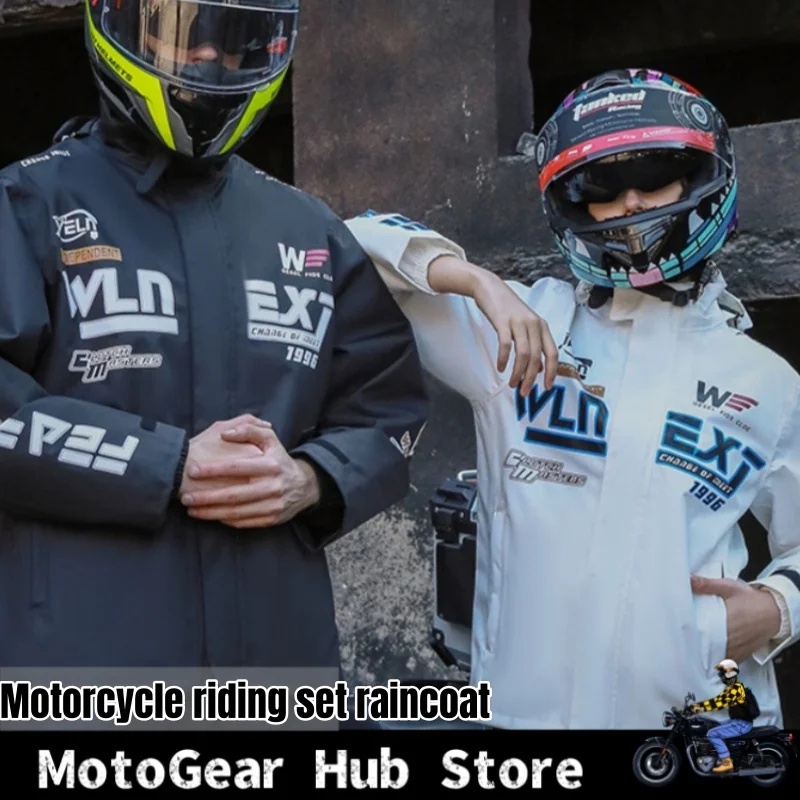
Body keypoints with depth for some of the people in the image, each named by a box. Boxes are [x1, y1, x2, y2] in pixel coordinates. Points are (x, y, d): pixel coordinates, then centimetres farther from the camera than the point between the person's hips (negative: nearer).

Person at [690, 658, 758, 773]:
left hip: (742, 723, -11)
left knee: (713, 734, -18)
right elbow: (717, 700, 14)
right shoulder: (731, 688, 15)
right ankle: (723, 760, 16)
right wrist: (698, 705, 5)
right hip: (737, 721, 11)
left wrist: (701, 708, -31)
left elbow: (721, 703, -27)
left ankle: (726, 762, -18)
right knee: (714, 730, 17)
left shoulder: (735, 688, -18)